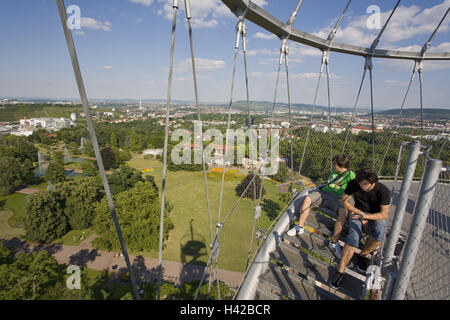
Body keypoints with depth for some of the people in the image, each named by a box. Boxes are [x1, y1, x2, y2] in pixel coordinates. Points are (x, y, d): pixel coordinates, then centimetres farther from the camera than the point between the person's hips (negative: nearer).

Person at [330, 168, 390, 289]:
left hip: (376, 216, 0)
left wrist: (366, 216, -34)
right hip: (358, 212, 0)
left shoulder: (383, 190, -17)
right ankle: (340, 271, -27)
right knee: (353, 236, -28)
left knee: (379, 234, -35)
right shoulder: (353, 184, -11)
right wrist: (359, 212, -14)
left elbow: (384, 214, -17)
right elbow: (344, 201, -2)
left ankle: (363, 255, -5)